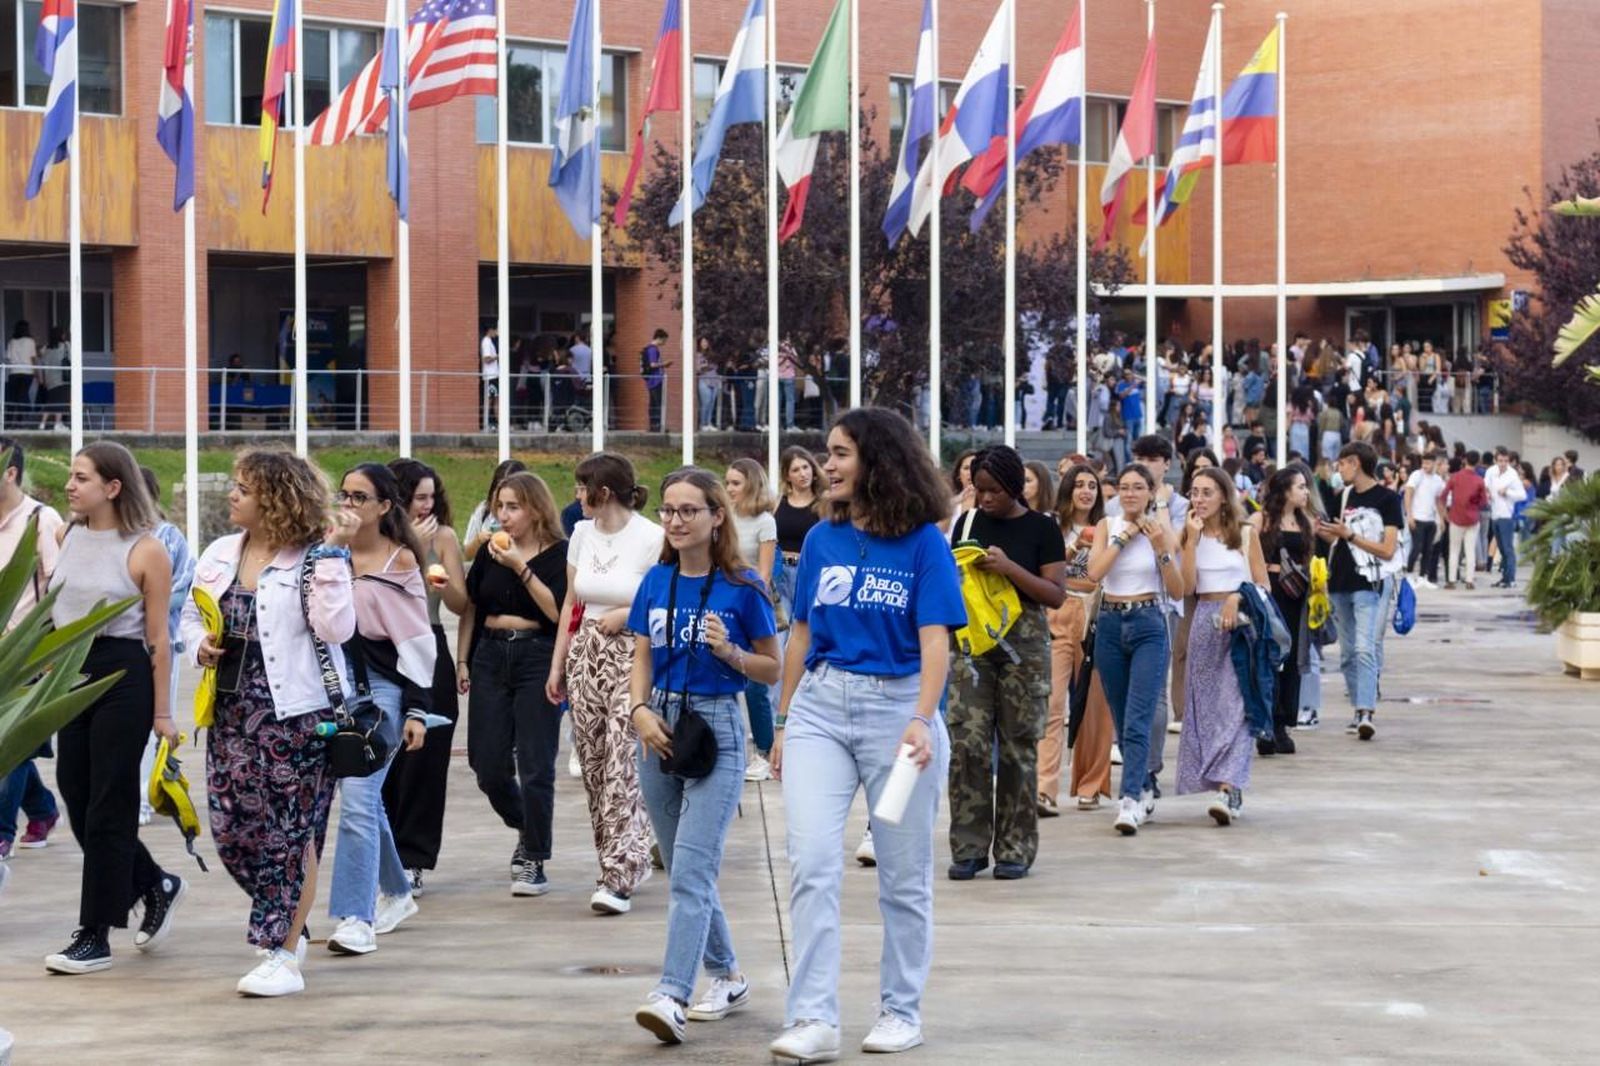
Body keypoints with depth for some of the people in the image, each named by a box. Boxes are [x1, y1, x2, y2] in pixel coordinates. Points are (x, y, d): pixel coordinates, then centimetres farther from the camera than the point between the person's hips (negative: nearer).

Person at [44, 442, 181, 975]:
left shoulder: (146, 551, -8)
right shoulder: (64, 537, 8)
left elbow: (158, 640, -6)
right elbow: (47, 608, 15)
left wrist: (163, 713, -7)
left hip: (123, 676, -6)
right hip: (70, 673, 6)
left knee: (107, 804, -2)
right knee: (75, 794, 8)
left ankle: (95, 934, 5)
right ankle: (155, 886, 30)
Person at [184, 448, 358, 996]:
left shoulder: (313, 560, -8)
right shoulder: (219, 554, 9)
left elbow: (336, 628, -19)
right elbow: (191, 613, 20)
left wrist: (332, 555, -20)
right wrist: (199, 643, -1)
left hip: (296, 712, -6)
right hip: (232, 709, 6)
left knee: (290, 833, -1)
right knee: (231, 832, 5)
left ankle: (283, 955, 6)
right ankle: (287, 928, 25)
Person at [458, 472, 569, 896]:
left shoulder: (558, 554, -5)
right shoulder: (490, 552, 11)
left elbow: (558, 611, -16)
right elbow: (470, 606, 14)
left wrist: (520, 568, -18)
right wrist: (462, 660, 8)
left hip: (537, 658, -5)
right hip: (491, 657, 5)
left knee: (534, 765, -3)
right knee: (488, 766, 4)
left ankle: (534, 861, 6)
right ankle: (525, 829, 31)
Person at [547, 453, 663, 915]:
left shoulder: (650, 539, -10)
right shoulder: (582, 534, 10)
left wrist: (626, 615, -16)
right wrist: (557, 665, 14)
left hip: (633, 658, -7)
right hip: (586, 656, 7)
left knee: (622, 765, -13)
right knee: (593, 765, 7)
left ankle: (618, 877, -13)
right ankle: (630, 859, 21)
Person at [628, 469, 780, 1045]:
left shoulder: (742, 587, -6)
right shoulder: (655, 583, 7)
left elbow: (772, 669, 1)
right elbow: (642, 662, 10)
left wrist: (729, 652, -17)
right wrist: (641, 711, -8)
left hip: (717, 727, -6)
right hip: (661, 728, 6)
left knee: (692, 869, -15)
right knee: (682, 868, 13)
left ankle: (672, 996, -23)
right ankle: (727, 975, 29)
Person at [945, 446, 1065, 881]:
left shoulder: (1041, 527, 0)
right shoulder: (968, 522, 9)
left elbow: (1056, 595, -5)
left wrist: (1010, 568, -17)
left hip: (1023, 642, -2)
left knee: (1018, 744, 1)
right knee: (967, 742, -5)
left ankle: (1015, 848, 9)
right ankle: (969, 846, 1)